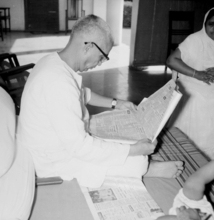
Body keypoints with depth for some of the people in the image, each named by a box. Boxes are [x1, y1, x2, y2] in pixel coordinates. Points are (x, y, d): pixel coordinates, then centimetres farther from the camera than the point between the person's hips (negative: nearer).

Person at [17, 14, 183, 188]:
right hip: (55, 161, -9)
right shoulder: (59, 83, -35)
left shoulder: (55, 61, -4)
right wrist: (134, 150, -25)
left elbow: (83, 93, 18)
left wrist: (114, 103, 13)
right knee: (137, 161, -7)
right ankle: (146, 169, 22)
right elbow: (79, 147, -31)